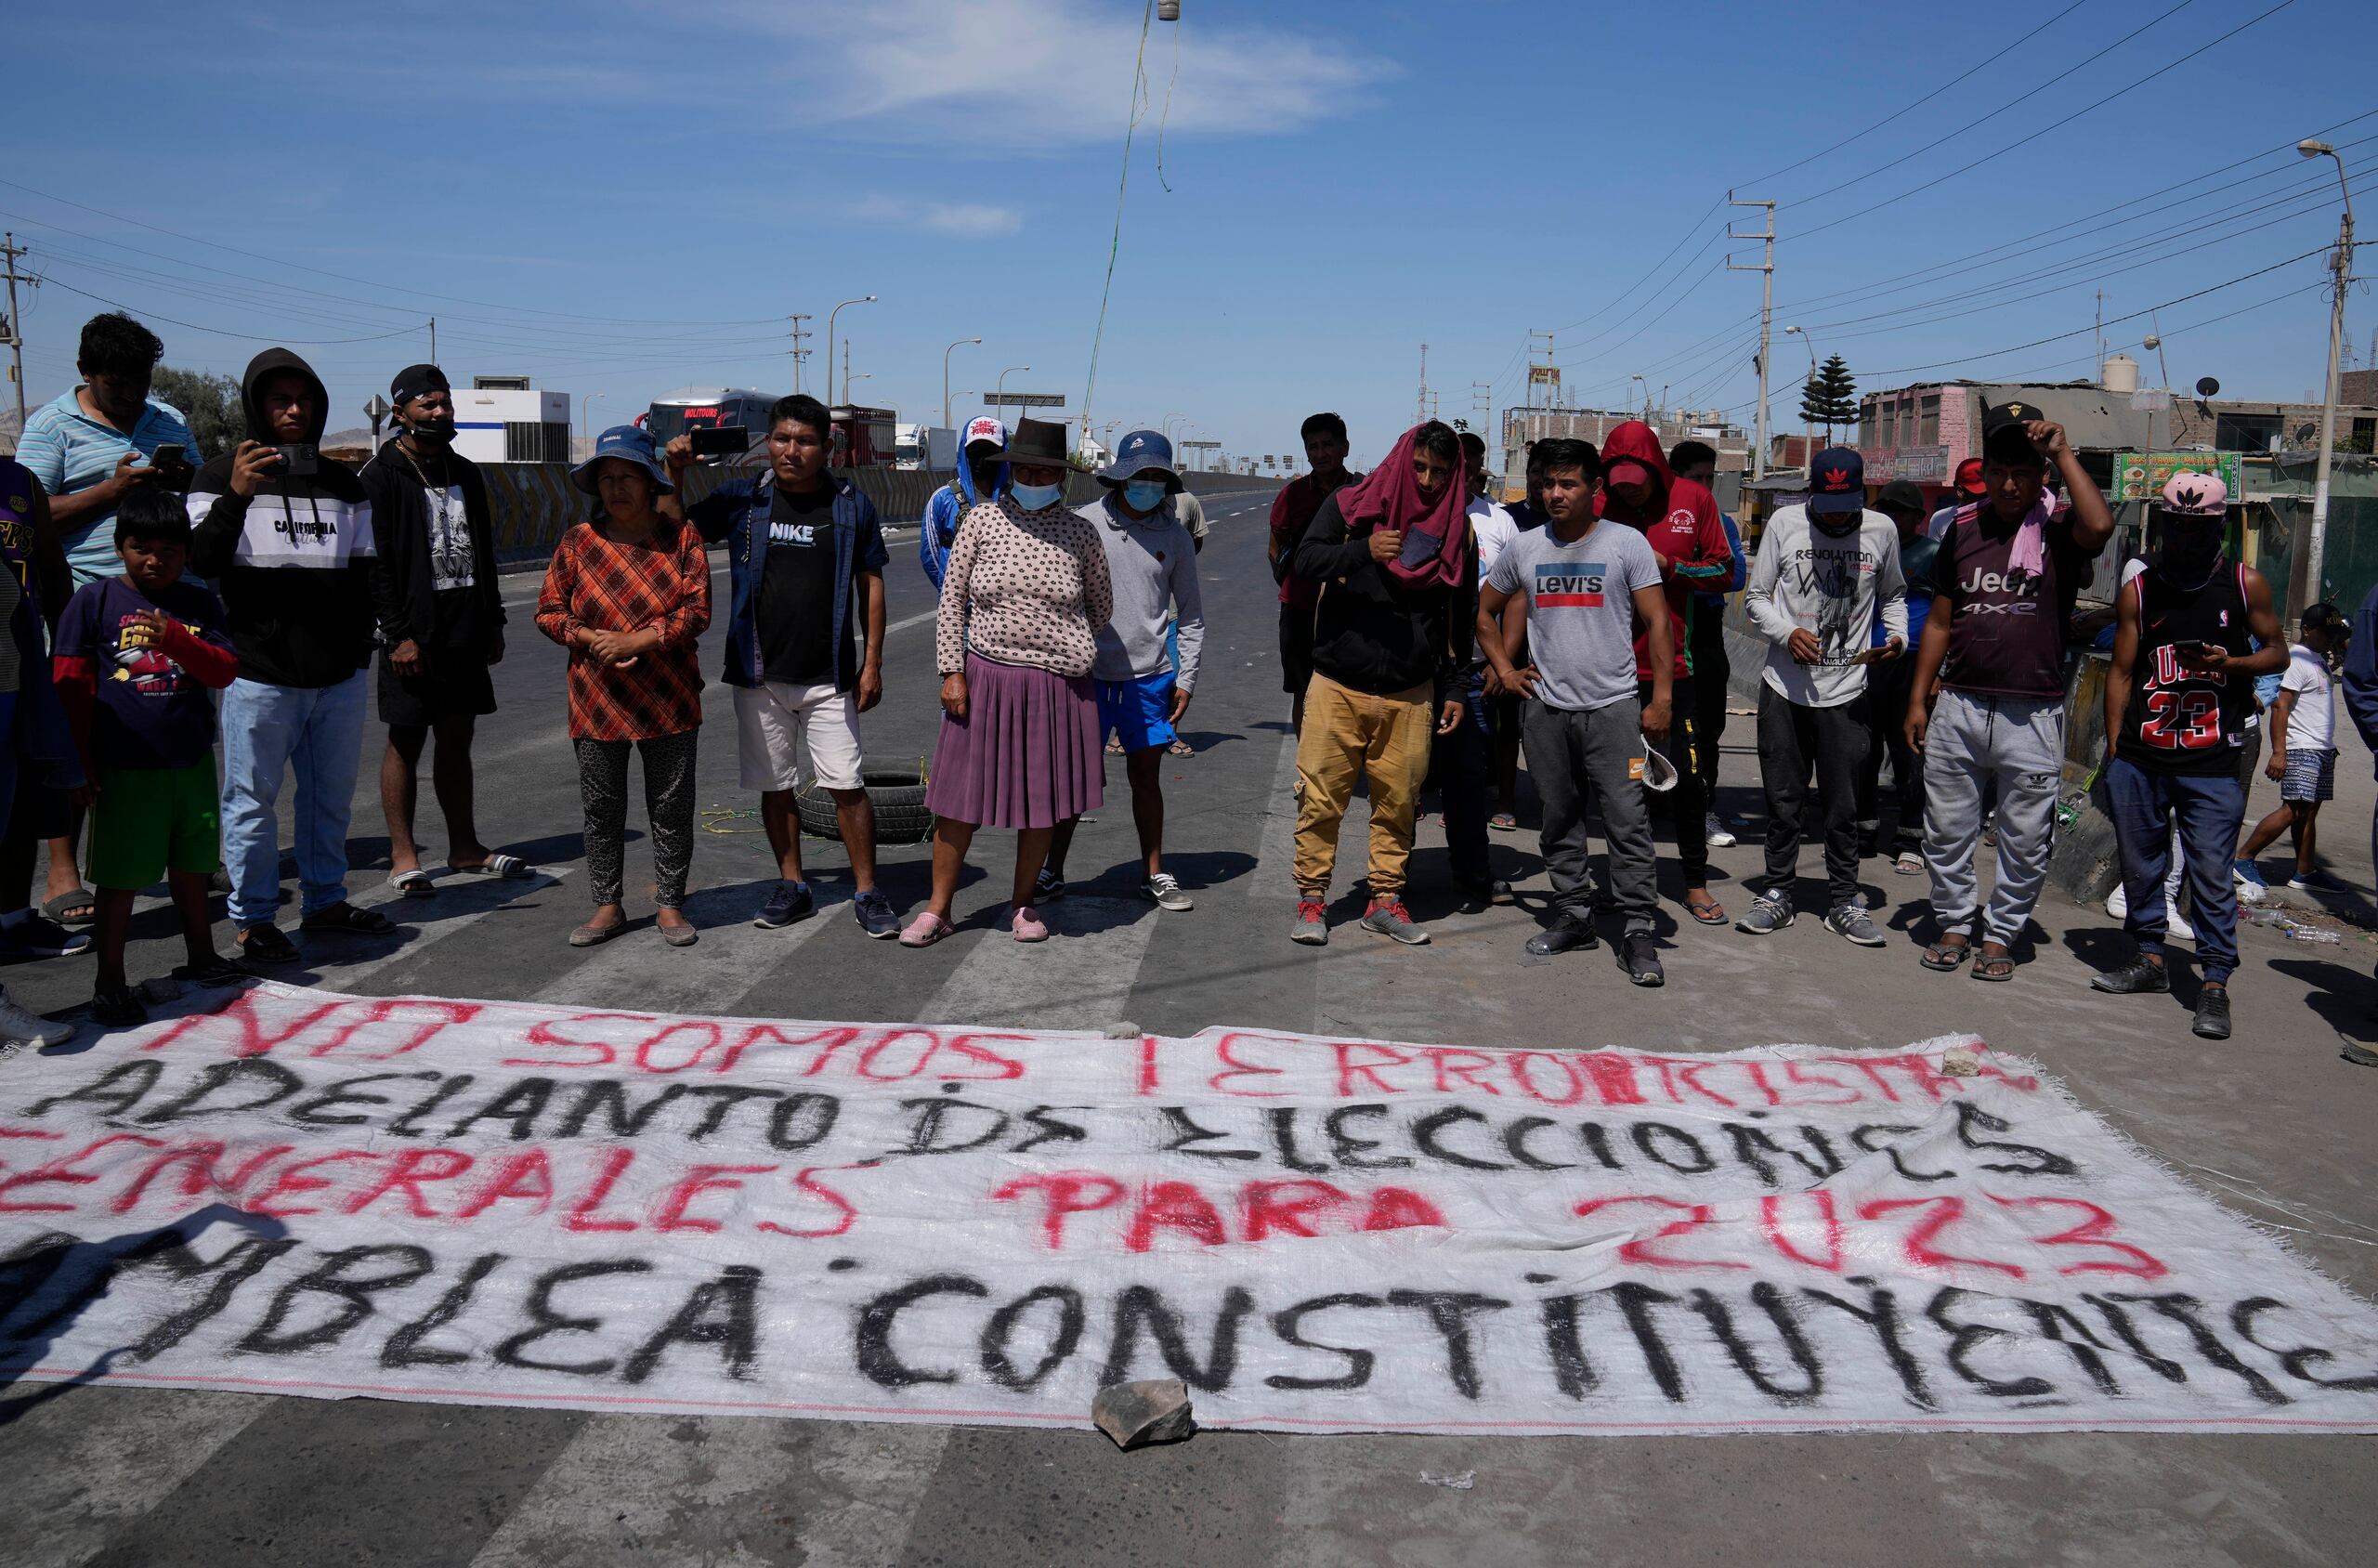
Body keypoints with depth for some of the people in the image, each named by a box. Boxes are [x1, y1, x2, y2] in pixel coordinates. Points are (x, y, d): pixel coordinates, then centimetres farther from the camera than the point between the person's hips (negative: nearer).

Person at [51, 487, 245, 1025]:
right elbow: (72, 683, -1)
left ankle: (200, 958, 34)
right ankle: (109, 983, 12)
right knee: (121, 876, 2)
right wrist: (83, 759, -3)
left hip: (191, 762, 4)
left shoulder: (199, 604, 7)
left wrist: (174, 638, -20)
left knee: (192, 863, 18)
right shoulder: (94, 600, -1)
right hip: (125, 767, -3)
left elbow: (224, 671, -2)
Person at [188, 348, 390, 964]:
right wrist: (235, 497, -25)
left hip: (338, 675, 5)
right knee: (252, 798, 1)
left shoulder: (343, 482, 14)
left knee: (332, 794, 13)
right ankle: (253, 919, 10)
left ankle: (325, 900, 27)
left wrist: (361, 649, 13)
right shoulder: (223, 475, 0)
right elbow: (199, 563, -12)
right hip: (259, 675, -5)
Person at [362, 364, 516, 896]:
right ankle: (403, 857, 7)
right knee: (405, 743, 1)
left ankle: (465, 847, 19)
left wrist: (493, 622, 16)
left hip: (465, 632, 6)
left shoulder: (465, 473, 14)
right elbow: (376, 563, -12)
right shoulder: (380, 476, -7)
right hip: (413, 634, -6)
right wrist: (397, 633, -17)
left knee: (457, 740, 12)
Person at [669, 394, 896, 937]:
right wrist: (674, 475, -6)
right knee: (775, 786, 9)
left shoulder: (851, 504, 1)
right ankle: (792, 887, 23)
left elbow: (871, 585, 4)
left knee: (846, 785, -4)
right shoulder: (740, 499, 3)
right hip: (759, 673, 2)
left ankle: (867, 892, 7)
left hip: (828, 675, -2)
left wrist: (872, 664, 0)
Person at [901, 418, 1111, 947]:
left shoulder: (1080, 531, 1)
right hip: (986, 678, 0)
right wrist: (952, 672, -4)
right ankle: (937, 908, 17)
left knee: (1043, 800, 9)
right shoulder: (982, 521, 0)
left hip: (1058, 685, 1)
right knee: (960, 795, 4)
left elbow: (1101, 604, 15)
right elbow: (952, 601, 2)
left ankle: (1023, 903, 27)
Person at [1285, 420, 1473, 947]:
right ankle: (1311, 898, 11)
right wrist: (1363, 551, -24)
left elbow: (1462, 619, 14)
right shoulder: (1350, 506, 1)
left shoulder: (1457, 529, 7)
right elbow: (1303, 560, -8)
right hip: (1338, 686, -2)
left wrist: (1454, 690, 12)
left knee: (1398, 803, 5)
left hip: (1410, 694, 2)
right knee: (1321, 798, 0)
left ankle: (1385, 900, 18)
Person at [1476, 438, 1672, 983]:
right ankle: (1573, 917, 24)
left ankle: (1638, 932, -1)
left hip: (1613, 707, -3)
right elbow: (1485, 611, 22)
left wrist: (1662, 698, -7)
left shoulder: (1627, 543, 0)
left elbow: (1657, 621, -1)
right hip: (1545, 709, 4)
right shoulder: (1523, 548, 9)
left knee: (1628, 821, -7)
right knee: (1559, 821, 11)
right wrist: (1504, 668, 10)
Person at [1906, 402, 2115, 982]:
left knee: (2025, 840, 5)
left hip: (2031, 715, -3)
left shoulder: (2058, 530, -2)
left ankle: (2000, 934, 21)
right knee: (1947, 830, 10)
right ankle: (1955, 924, 26)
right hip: (1957, 707, 3)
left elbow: (2100, 525, -28)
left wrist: (2064, 453, -18)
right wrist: (1919, 698, 10)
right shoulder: (1964, 527, 9)